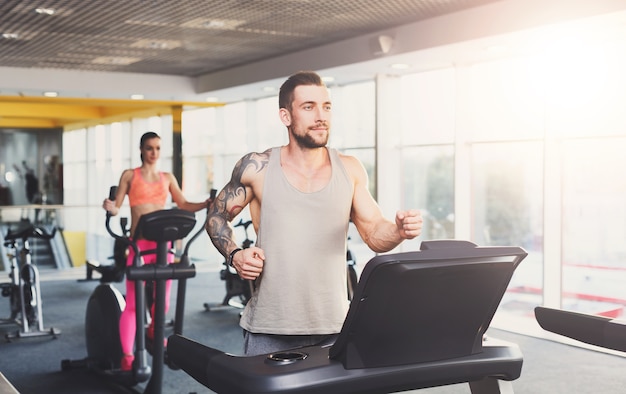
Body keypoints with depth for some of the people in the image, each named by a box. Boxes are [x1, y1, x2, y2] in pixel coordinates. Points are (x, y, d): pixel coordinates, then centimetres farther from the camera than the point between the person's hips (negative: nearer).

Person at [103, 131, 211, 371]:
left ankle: (153, 331, 40)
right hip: (139, 244, -4)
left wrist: (206, 204, -7)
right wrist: (110, 207, -22)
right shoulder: (129, 175, 5)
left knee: (163, 299, 10)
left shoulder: (168, 178, 15)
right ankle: (127, 355, 1)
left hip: (163, 243, 4)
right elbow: (116, 208, 0)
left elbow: (183, 205, 10)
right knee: (133, 303, -7)